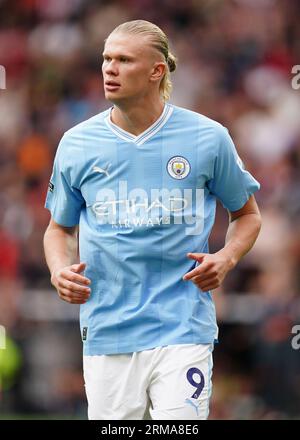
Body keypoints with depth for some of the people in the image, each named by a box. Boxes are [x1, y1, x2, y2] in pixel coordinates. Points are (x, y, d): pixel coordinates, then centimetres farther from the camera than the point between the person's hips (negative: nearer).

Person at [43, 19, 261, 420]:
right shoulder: (77, 144, 6)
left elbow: (247, 214, 15)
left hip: (182, 331, -2)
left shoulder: (208, 138, 1)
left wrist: (226, 259, -6)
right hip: (106, 334, 2)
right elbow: (61, 227, 19)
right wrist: (60, 271, -3)